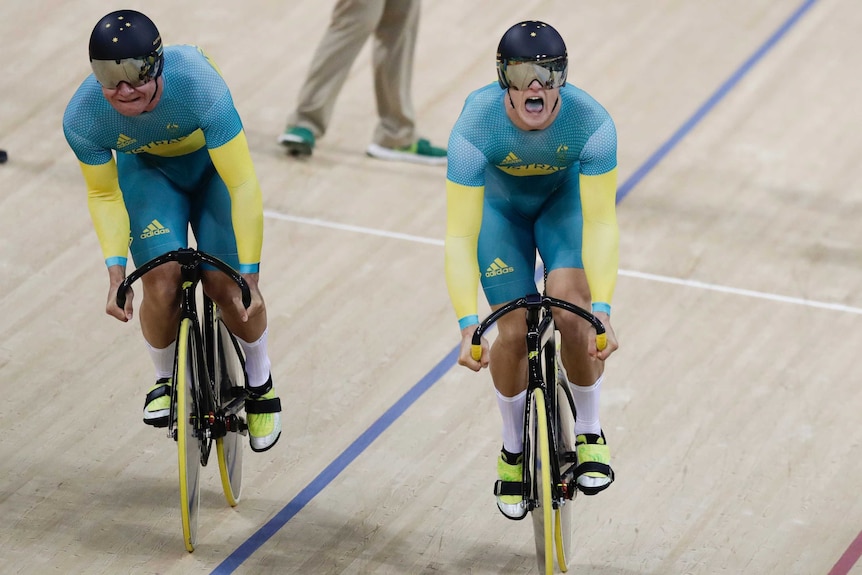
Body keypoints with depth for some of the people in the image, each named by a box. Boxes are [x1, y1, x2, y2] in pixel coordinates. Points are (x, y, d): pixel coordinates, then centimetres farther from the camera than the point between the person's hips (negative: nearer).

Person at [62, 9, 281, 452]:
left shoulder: (199, 86, -41)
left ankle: (259, 378, 17)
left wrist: (249, 278, -31)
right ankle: (166, 381, 12)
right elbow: (103, 194, -12)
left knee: (225, 286, -13)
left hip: (211, 163, -1)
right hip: (148, 170, 1)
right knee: (162, 285, -18)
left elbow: (243, 187, -34)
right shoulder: (82, 118, -31)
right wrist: (116, 273, -23)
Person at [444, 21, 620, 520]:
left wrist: (602, 311, -45)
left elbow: (601, 223, -34)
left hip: (566, 198, 0)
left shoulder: (591, 122, -37)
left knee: (572, 309, -21)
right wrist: (469, 326, -47)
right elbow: (460, 235, -38)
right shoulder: (475, 127, -38)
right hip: (500, 204, 0)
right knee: (515, 332, -8)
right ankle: (514, 449, 19)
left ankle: (589, 432, 5)